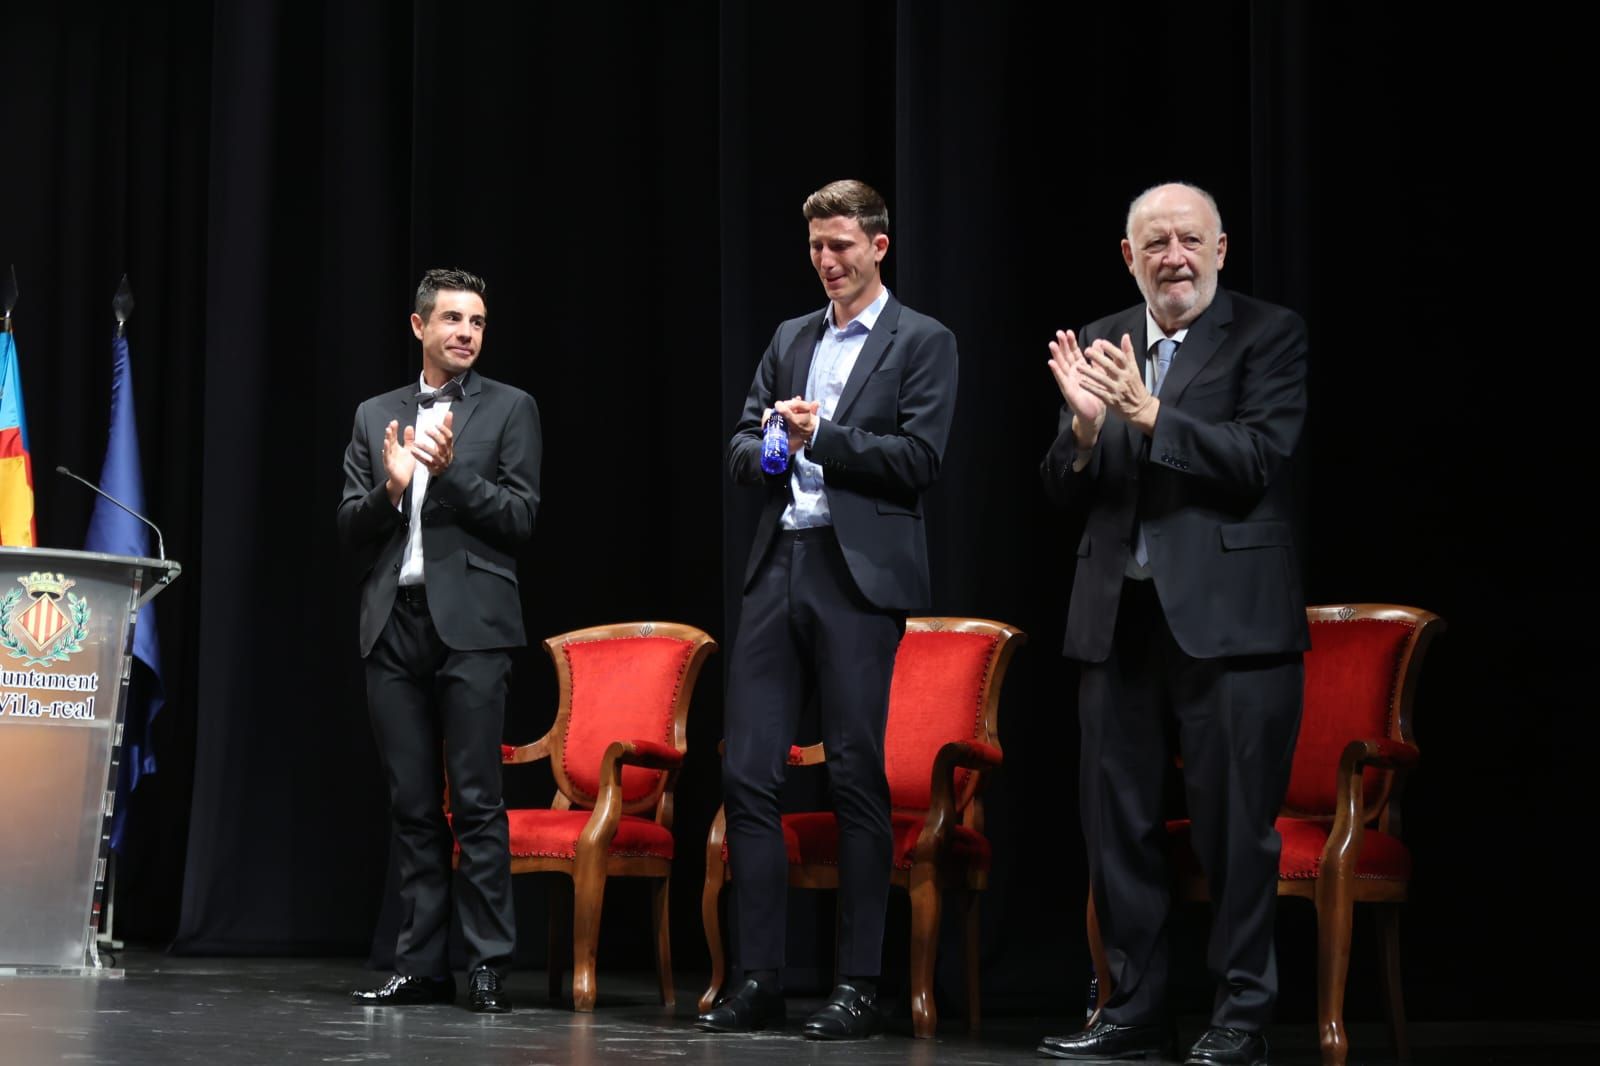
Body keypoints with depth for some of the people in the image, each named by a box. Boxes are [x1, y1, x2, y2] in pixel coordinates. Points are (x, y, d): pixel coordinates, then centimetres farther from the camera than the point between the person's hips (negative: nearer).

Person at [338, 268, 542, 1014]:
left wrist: (450, 470, -13)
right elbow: (350, 531, 11)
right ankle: (421, 966, 10)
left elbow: (520, 518, -2)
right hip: (393, 624, 4)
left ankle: (489, 966, -3)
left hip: (469, 622, -3)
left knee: (477, 800, -6)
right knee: (412, 806, 6)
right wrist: (389, 488, -8)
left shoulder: (510, 409, 6)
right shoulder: (375, 416, 15)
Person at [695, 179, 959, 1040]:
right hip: (778, 569, 6)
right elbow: (742, 445, 17)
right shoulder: (789, 340, 19)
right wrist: (769, 449, -5)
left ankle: (859, 986, 5)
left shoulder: (923, 344, 2)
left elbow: (918, 460, -8)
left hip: (860, 577, -5)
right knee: (748, 772, 1)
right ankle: (759, 981, 8)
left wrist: (820, 435, -10)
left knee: (857, 778, -2)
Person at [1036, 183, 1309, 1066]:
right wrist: (1084, 425, -11)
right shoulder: (1096, 346, 12)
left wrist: (1149, 413, -20)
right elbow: (1064, 492, 9)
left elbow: (1260, 460, -14)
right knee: (1117, 819, 10)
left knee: (1235, 819, -1)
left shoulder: (1268, 335, -1)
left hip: (1226, 616, -5)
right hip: (1117, 615, 5)